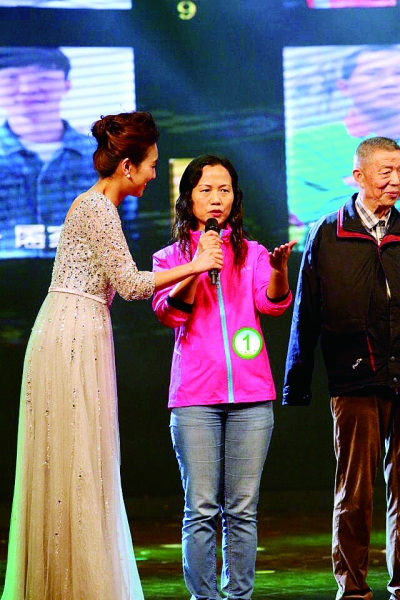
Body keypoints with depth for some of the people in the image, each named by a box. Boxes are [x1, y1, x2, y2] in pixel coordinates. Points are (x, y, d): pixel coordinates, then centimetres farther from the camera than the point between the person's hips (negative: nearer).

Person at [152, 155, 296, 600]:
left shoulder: (251, 253, 14)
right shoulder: (170, 257, 12)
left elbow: (272, 302, -3)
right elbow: (169, 312, -4)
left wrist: (279, 269, -24)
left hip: (250, 395, 1)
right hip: (195, 396, -1)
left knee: (242, 509, 0)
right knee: (201, 510, -6)